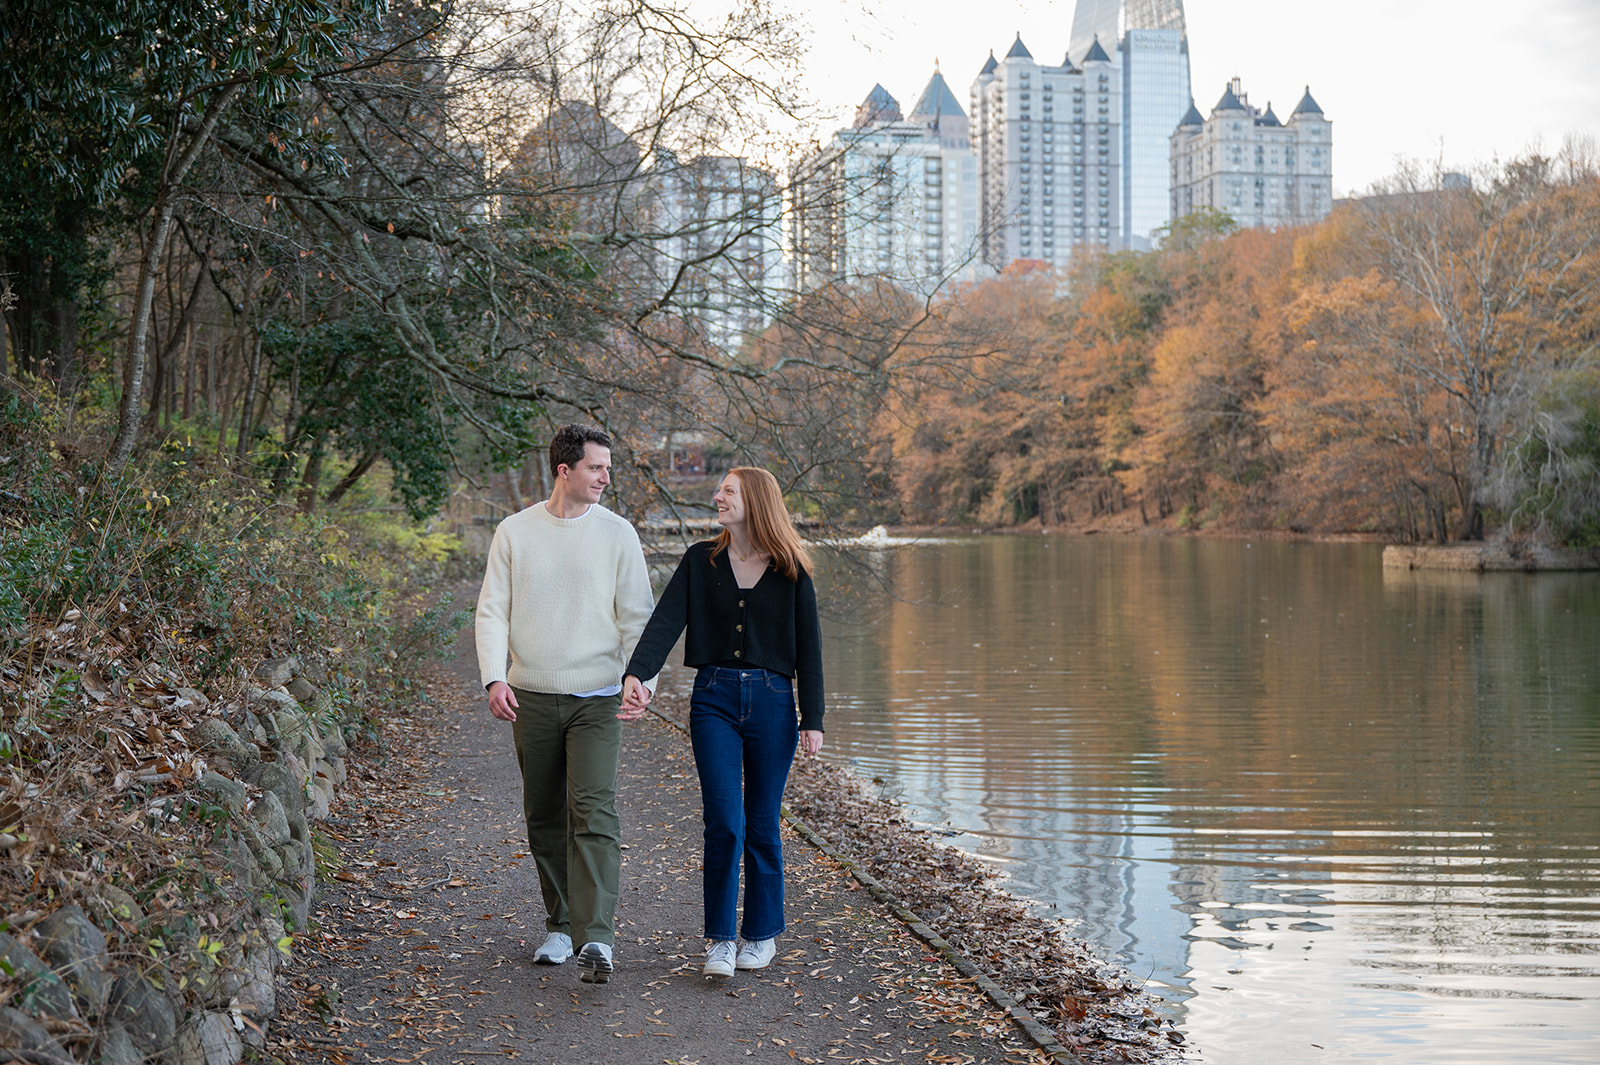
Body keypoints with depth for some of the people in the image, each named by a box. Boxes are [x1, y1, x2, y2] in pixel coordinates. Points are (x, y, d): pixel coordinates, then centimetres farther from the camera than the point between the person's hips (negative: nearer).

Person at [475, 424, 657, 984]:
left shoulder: (617, 533, 2)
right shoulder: (515, 532, 4)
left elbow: (637, 616, 3)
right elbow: (492, 611, 4)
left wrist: (640, 681, -11)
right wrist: (494, 677, -11)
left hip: (596, 698, -2)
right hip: (531, 697, 2)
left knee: (594, 813, -13)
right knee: (544, 817, 10)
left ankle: (596, 939, -17)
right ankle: (560, 925, 25)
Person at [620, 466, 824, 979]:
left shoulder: (790, 570, 2)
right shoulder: (700, 560, 5)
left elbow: (808, 645, 3)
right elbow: (665, 621, -7)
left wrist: (812, 719, -1)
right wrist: (636, 674, -23)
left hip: (771, 700, 0)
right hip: (714, 698, 1)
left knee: (762, 823, 6)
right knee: (723, 821, -8)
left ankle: (762, 933, 22)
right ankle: (719, 938, 3)